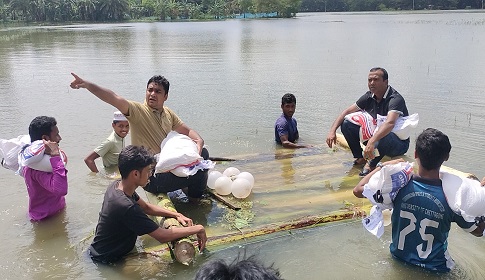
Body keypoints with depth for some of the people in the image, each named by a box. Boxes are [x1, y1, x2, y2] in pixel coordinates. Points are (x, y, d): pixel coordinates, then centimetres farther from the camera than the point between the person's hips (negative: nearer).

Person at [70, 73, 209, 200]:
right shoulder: (138, 110, -12)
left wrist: (199, 140, -10)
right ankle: (194, 197, 16)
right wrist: (87, 84, -42)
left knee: (203, 153, 1)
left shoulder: (168, 113, 8)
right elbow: (114, 98, -27)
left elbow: (187, 130, 13)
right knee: (196, 172, -16)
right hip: (152, 178, -7)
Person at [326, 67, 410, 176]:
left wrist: (372, 141, -57)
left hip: (399, 142, -6)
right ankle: (360, 158, 0)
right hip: (375, 135, 6)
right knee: (346, 124, -8)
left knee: (384, 136, -42)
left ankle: (371, 164, -15)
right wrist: (332, 131, -15)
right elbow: (347, 112, 0)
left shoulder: (395, 99, -24)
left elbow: (390, 123, -42)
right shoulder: (369, 96, -2)